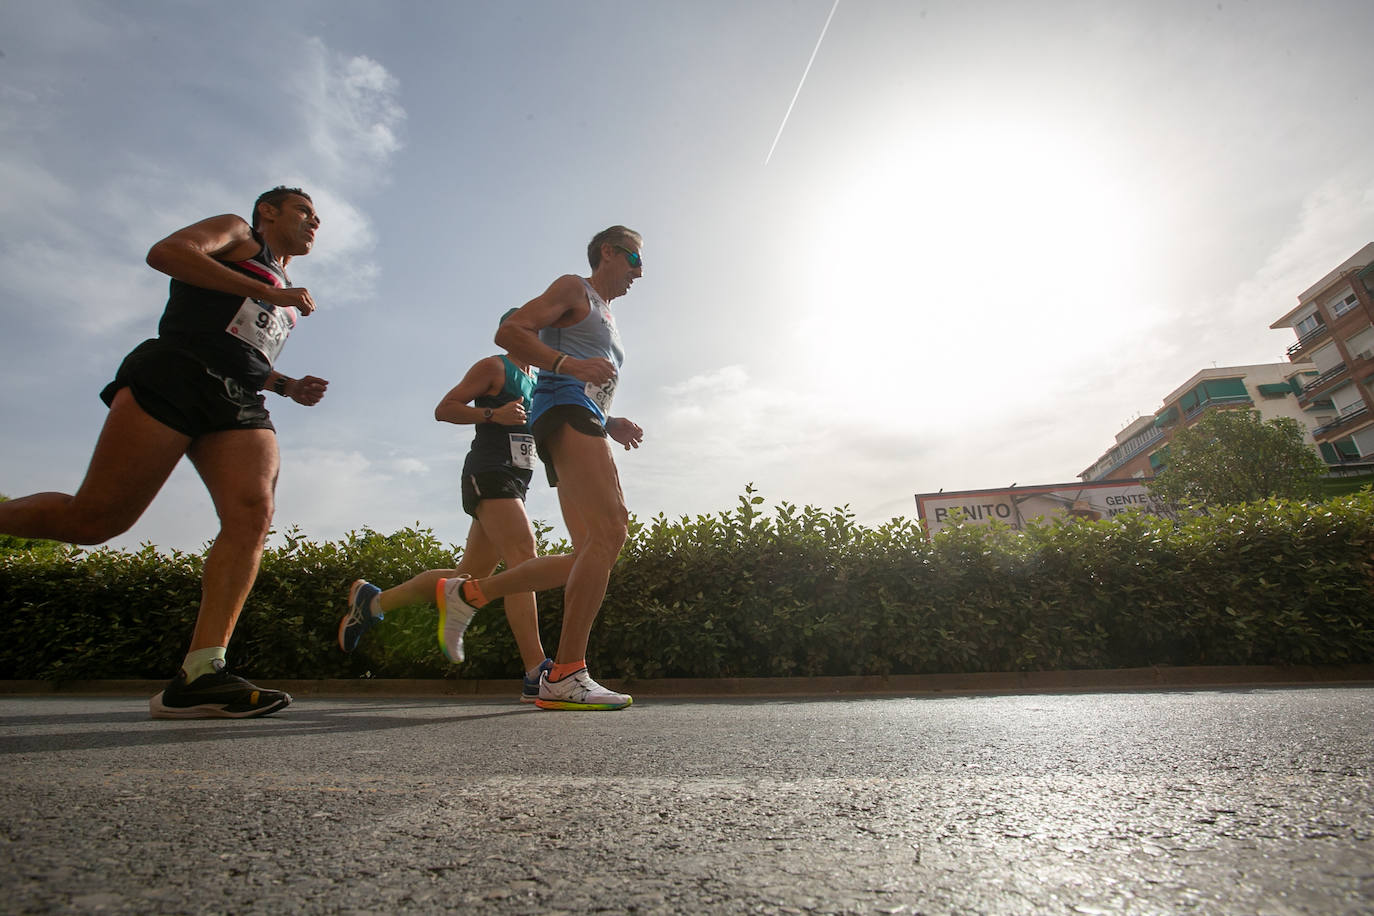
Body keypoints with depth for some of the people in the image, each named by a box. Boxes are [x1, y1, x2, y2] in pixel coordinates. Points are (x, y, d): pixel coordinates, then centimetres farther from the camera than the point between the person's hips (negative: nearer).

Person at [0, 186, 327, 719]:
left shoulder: (285, 299, 34)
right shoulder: (236, 235, 16)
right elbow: (166, 252, -4)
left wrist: (291, 387, 19)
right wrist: (268, 292, -7)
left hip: (240, 406, 6)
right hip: (173, 377, -5)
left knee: (252, 515, -21)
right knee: (94, 519, -13)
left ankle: (198, 675, -27)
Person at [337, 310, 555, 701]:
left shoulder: (534, 383, 27)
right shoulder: (492, 367, 3)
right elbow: (444, 409, -2)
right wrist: (494, 413, -17)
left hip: (514, 482, 9)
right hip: (488, 474, -9)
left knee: (469, 575, 9)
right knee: (523, 557, -23)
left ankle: (372, 602, 25)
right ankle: (536, 673, -26)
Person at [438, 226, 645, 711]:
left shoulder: (607, 319, 36)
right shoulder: (574, 289, 9)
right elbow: (510, 331, -5)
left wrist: (612, 425, 19)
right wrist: (569, 363, -20)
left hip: (586, 424, 10)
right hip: (565, 410, -10)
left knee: (592, 553, 1)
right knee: (608, 533, -22)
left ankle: (470, 592, 7)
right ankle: (565, 677, -20)